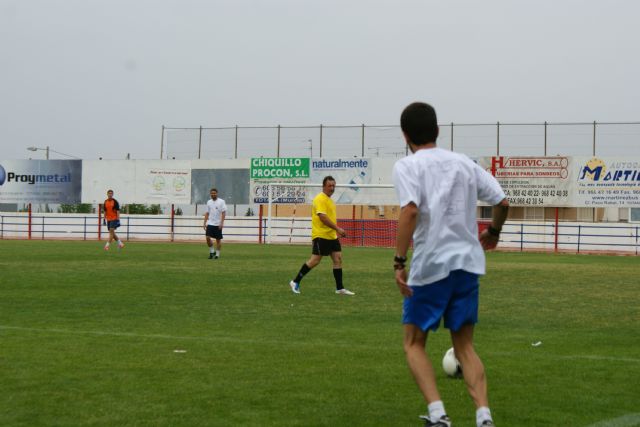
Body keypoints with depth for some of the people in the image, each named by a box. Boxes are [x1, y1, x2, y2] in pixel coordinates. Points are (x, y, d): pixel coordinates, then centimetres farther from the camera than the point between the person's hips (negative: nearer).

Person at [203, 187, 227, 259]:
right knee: (208, 237, -10)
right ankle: (211, 251, 7)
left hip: (218, 224, -4)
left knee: (218, 239, 2)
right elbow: (207, 213, 15)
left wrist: (221, 223, -16)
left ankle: (217, 254, 12)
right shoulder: (209, 202, 10)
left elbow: (223, 213, -8)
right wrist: (205, 223, 9)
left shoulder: (221, 202, -5)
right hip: (210, 223, 4)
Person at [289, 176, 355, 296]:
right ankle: (295, 282, 3)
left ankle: (340, 288, 7)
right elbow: (323, 217, -23)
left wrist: (337, 231, 22)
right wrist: (338, 229, -24)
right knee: (315, 260, -8)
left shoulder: (329, 200, 17)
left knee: (338, 259, 4)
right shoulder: (320, 199, -13)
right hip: (321, 236, -9)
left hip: (332, 236, 9)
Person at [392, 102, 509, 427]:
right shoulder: (464, 163, 12)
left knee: (414, 343, 11)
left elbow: (410, 210, -19)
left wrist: (399, 261, -18)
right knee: (464, 346, 14)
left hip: (429, 266, -4)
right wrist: (493, 233, 30)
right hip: (468, 264, 4)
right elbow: (501, 201, 11)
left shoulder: (407, 166, -3)